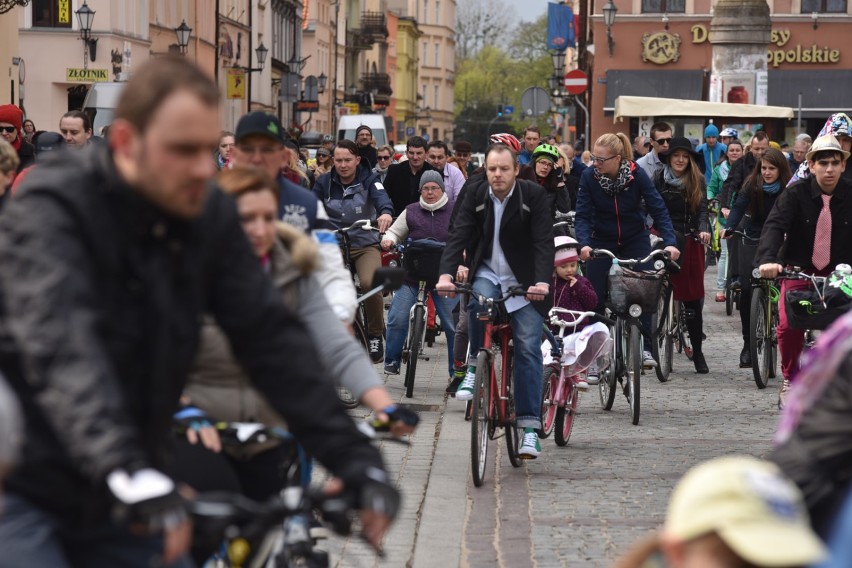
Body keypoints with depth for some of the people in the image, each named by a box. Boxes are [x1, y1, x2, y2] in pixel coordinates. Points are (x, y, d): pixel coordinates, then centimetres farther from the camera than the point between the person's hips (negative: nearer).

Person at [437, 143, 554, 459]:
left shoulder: (534, 196, -11)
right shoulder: (475, 194, -4)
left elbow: (544, 242, -18)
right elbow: (459, 236, -11)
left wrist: (542, 282, -35)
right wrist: (446, 274, -29)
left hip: (523, 282, -2)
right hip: (486, 273, 2)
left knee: (529, 348, -11)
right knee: (478, 300, -34)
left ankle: (529, 427, -12)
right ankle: (475, 365, -11)